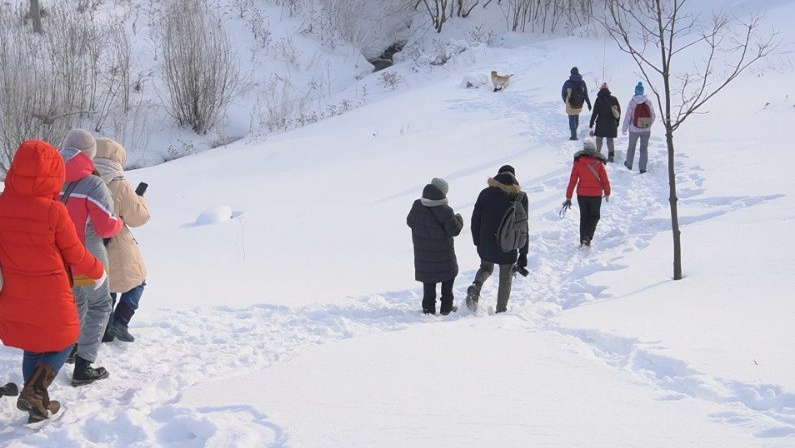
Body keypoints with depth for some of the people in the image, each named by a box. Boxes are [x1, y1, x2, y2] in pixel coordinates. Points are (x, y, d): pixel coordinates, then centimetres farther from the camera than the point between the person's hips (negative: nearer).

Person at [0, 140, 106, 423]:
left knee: (33, 346, 22)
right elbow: (75, 254, -11)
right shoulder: (54, 211, -22)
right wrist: (98, 271, 7)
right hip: (50, 296, -5)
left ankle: (39, 404, 28)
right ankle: (33, 391, -3)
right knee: (61, 344, 16)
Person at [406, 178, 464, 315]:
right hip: (443, 254, -4)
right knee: (448, 276, 17)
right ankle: (446, 307, 18)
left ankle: (428, 308, 11)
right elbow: (454, 230, -15)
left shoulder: (417, 206, -6)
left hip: (423, 253, 4)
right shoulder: (445, 211, -20)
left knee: (428, 281, 13)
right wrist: (459, 219, 3)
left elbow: (410, 222, 8)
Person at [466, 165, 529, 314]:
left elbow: (475, 220, 3)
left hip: (486, 245, 2)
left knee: (486, 268, 26)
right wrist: (523, 254, -2)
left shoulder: (485, 194, -2)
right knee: (505, 279, 15)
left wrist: (477, 242, 17)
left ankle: (476, 286, -4)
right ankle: (501, 311, 20)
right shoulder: (520, 197, -7)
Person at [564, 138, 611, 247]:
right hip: (596, 195, -2)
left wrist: (568, 197, 1)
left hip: (581, 194, 2)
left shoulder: (578, 163, -7)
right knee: (594, 216, 14)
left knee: (584, 217, 17)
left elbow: (572, 181, -5)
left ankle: (582, 240, 17)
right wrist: (607, 193, 11)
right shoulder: (598, 163, -12)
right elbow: (605, 180, -5)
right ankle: (587, 237, -5)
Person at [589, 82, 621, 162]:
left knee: (599, 139, 12)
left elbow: (595, 112, -10)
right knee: (610, 139, 13)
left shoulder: (599, 99, -11)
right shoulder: (614, 99, 1)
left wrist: (591, 123, -4)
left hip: (601, 124, -3)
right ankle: (611, 154, -2)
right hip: (612, 124, 3)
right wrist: (617, 122, 19)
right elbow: (619, 111, 8)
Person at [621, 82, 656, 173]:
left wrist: (624, 128, 2)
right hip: (646, 130, 1)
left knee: (631, 146, 20)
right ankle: (642, 168, 9)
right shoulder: (648, 102, -7)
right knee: (644, 148, 12)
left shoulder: (632, 102, -14)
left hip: (634, 130, -1)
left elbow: (628, 117, -10)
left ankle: (629, 164, 36)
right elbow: (653, 116, 1)